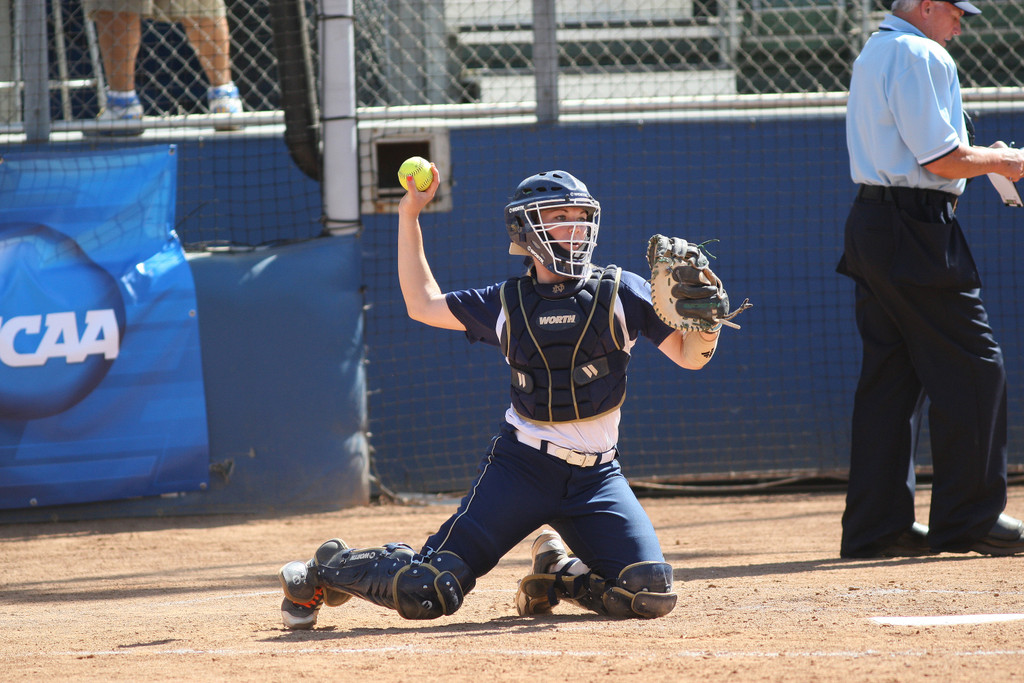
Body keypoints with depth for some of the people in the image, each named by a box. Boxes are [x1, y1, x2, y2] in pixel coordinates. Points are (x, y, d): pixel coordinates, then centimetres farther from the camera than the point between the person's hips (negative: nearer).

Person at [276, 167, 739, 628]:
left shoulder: (621, 292, 3)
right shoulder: (506, 304, 6)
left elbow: (689, 356, 0)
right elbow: (423, 305, 16)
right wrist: (409, 215, 16)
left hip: (596, 475, 1)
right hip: (522, 466, -1)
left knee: (650, 596, -16)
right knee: (427, 594, -12)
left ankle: (560, 572, 16)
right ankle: (325, 571, 20)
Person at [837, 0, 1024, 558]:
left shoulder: (871, 56, 19)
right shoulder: (920, 56, -12)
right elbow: (942, 159, -17)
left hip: (872, 221, 10)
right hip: (918, 233, -10)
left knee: (889, 376, 10)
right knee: (970, 367, -5)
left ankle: (877, 525, 9)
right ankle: (968, 518, -4)